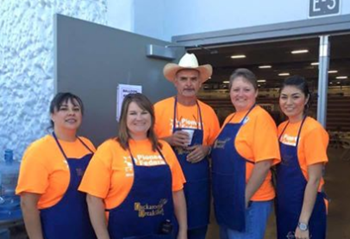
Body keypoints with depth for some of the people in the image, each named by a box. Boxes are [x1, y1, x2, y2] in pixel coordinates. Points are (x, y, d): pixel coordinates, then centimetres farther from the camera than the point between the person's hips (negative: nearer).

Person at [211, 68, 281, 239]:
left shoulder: (261, 118, -16)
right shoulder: (229, 119, 9)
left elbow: (264, 164, -21)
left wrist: (245, 198, -17)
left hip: (249, 201, -8)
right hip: (225, 199, 8)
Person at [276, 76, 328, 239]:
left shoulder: (313, 130, -19)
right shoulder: (282, 127, 2)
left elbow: (314, 179, -19)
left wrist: (303, 223, -19)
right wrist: (278, 198, 6)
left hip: (306, 208, -6)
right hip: (283, 205, 7)